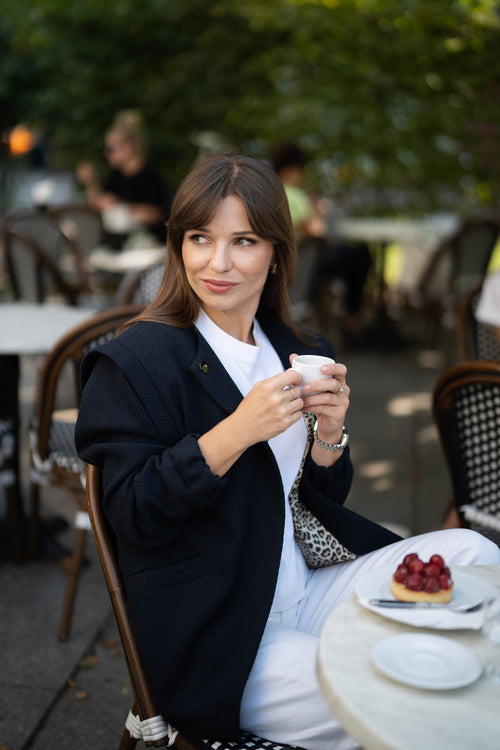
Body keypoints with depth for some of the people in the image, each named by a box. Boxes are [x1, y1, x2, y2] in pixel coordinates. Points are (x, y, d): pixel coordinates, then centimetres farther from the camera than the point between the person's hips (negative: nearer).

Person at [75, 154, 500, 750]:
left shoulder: (299, 352, 7)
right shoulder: (135, 360, -11)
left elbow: (321, 500, 12)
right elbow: (131, 515, -17)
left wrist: (329, 432, -10)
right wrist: (236, 431, -27)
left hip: (307, 593, 6)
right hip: (217, 642, -6)